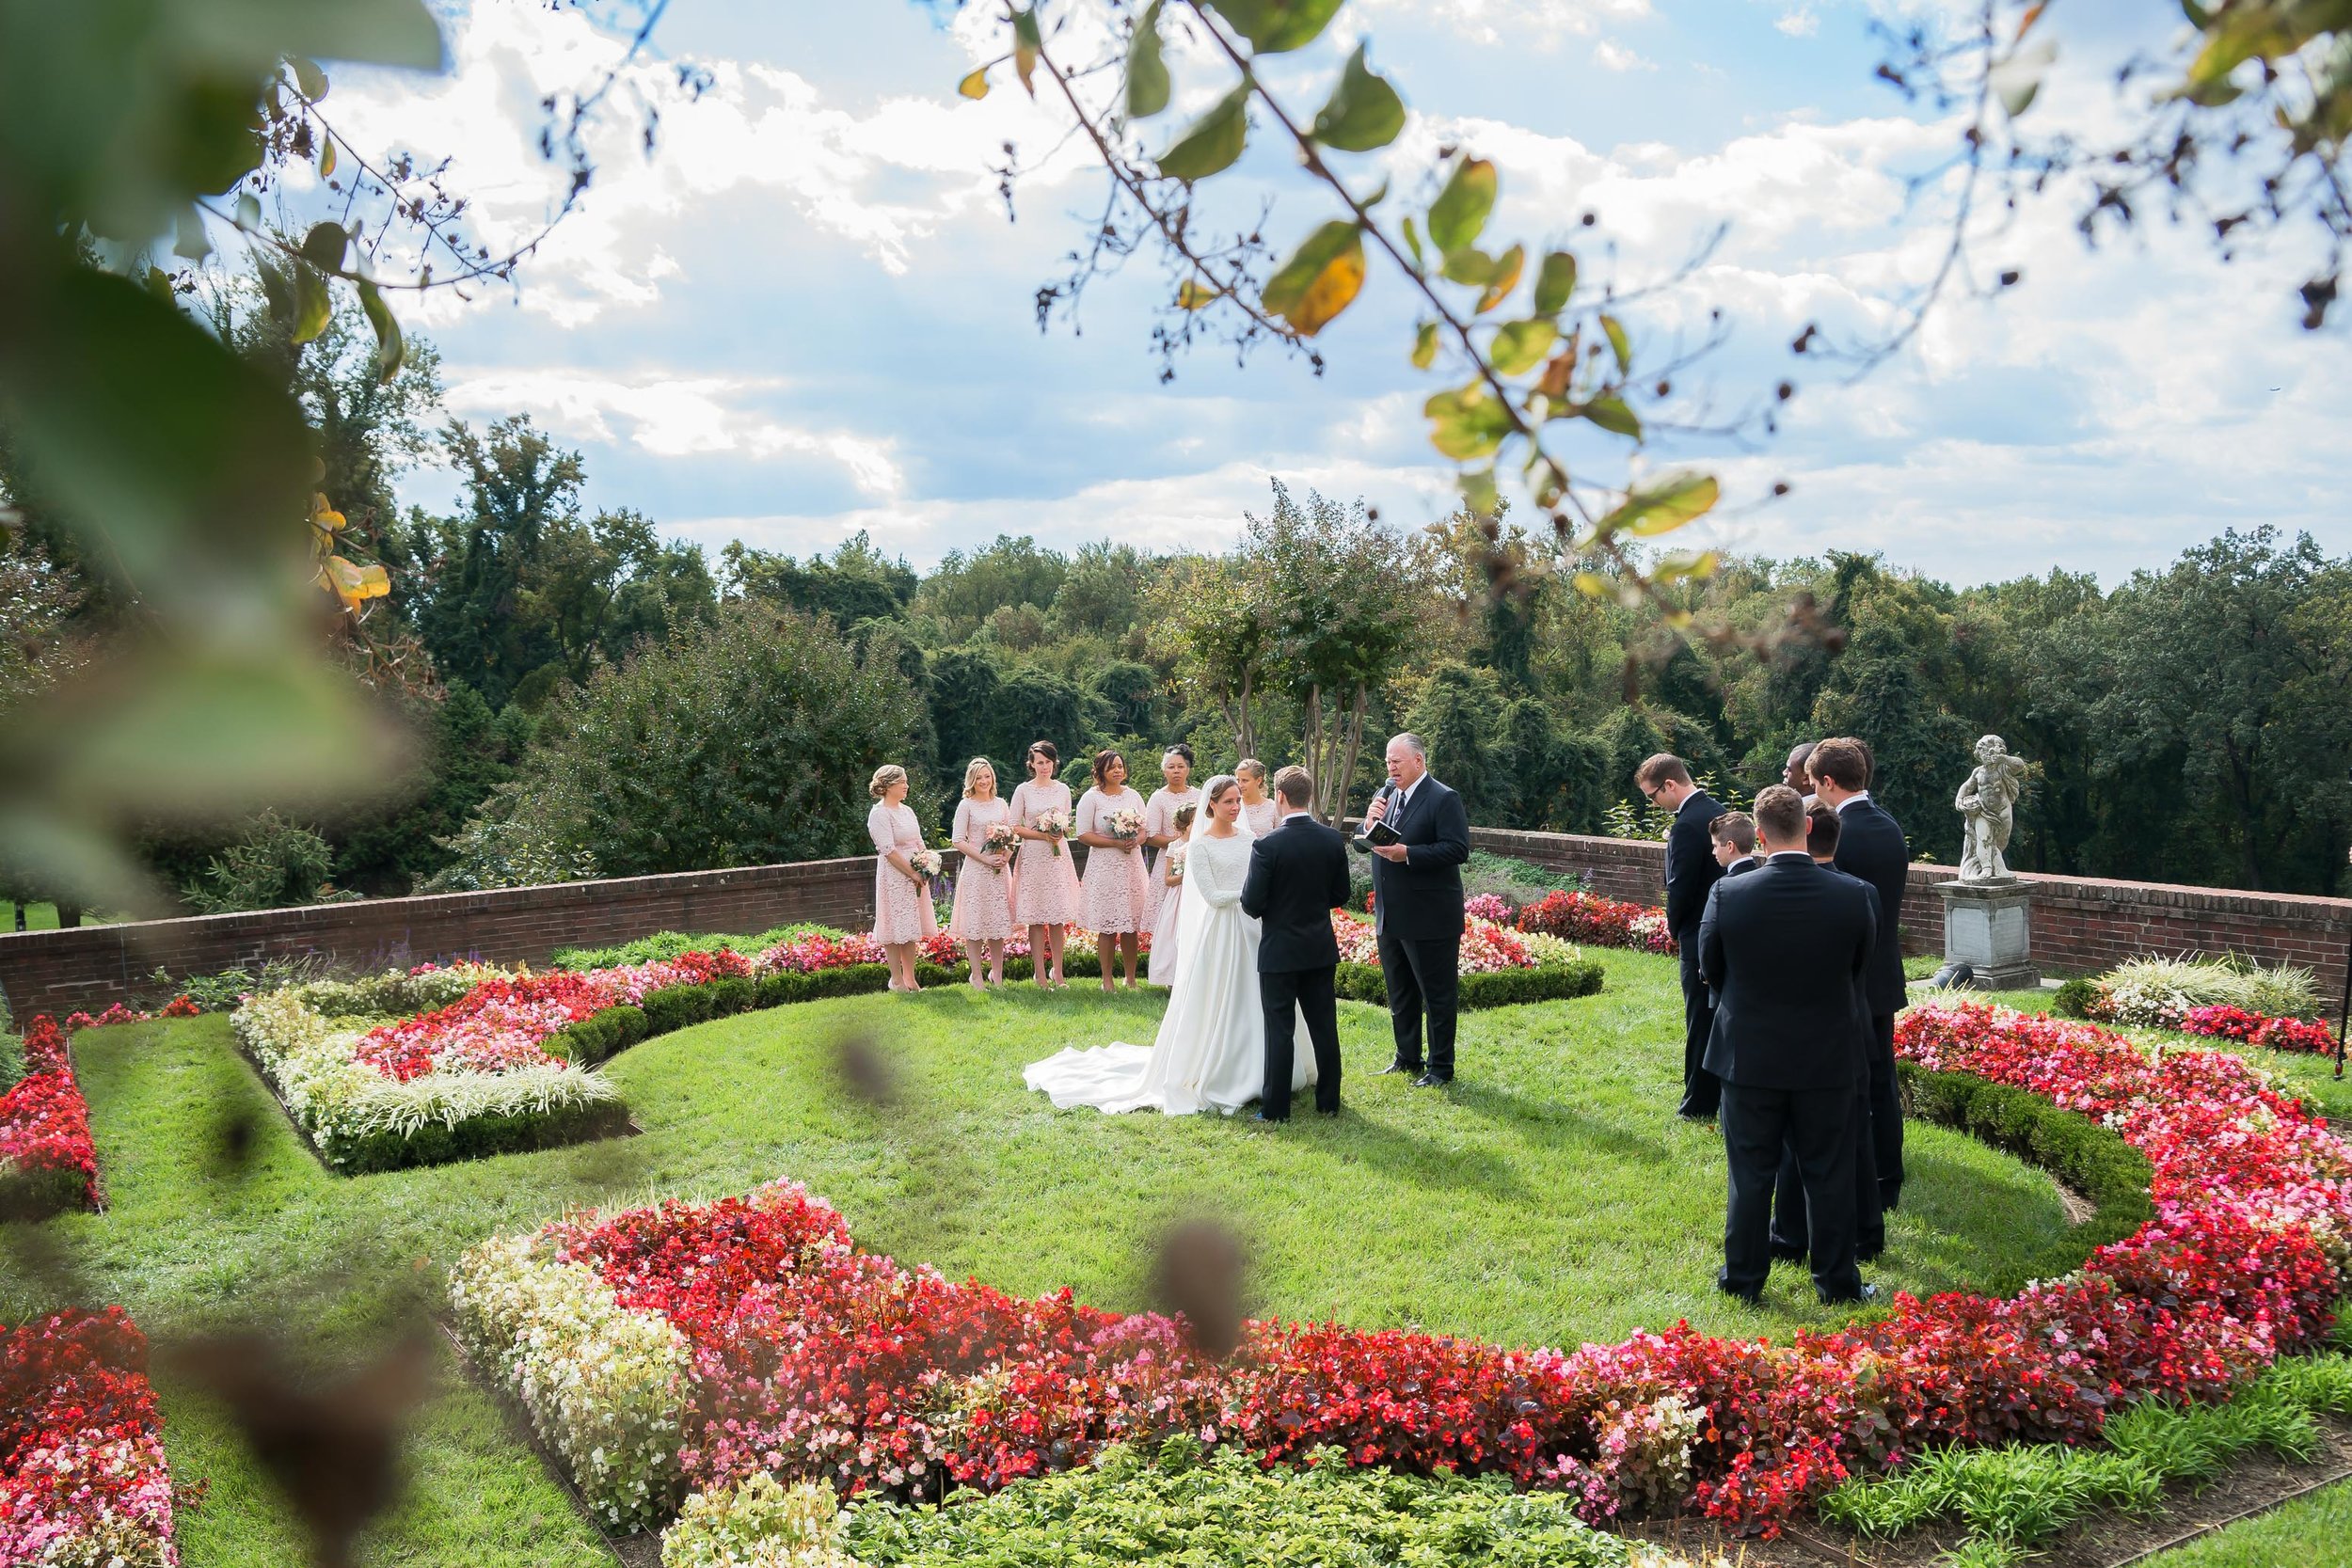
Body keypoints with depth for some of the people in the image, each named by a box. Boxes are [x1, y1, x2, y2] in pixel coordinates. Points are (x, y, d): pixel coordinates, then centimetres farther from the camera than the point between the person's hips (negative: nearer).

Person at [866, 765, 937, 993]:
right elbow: (888, 850, -17)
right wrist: (912, 873, -15)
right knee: (895, 930, -3)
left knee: (911, 930, 10)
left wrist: (926, 869, 1)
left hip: (916, 875, 8)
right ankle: (897, 980, 4)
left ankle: (910, 978, 17)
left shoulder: (907, 810, 15)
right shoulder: (879, 814, -11)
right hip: (894, 876, -8)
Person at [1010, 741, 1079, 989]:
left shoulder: (1063, 789, 10)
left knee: (1059, 917, 1)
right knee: (1036, 918, -2)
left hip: (1059, 855, 3)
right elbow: (1015, 827, 0)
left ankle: (1057, 972, 7)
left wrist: (1061, 832, -4)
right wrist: (1042, 835, -12)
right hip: (1033, 856, -3)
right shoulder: (1023, 790, 1)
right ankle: (1040, 973, 1)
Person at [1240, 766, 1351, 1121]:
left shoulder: (1267, 845, -18)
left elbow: (1252, 905, -15)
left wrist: (1247, 886, 5)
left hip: (1279, 951, -4)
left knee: (1280, 1031, 3)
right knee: (1324, 1027, 12)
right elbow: (1340, 895, 5)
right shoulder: (1333, 840, -3)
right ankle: (1328, 1101, 20)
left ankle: (1276, 1108, 8)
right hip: (1321, 949, 4)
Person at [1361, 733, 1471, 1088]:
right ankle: (1407, 1059, 32)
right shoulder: (1388, 796, 10)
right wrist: (1369, 824, -8)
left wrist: (1407, 854, -26)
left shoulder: (1444, 799, -13)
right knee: (1400, 993, 19)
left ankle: (1441, 1068, 12)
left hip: (1429, 921, -8)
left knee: (1437, 995, 3)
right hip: (1390, 918, 8)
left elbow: (1458, 849, -21)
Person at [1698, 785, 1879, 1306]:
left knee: (1751, 1175, 12)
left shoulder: (1728, 894, -17)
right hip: (1827, 1059, 0)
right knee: (1829, 1176, 13)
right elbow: (1861, 970, 2)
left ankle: (1743, 1278, 23)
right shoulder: (1853, 896, -14)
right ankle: (1837, 1281, 24)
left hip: (1750, 1057, 0)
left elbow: (1710, 968, -2)